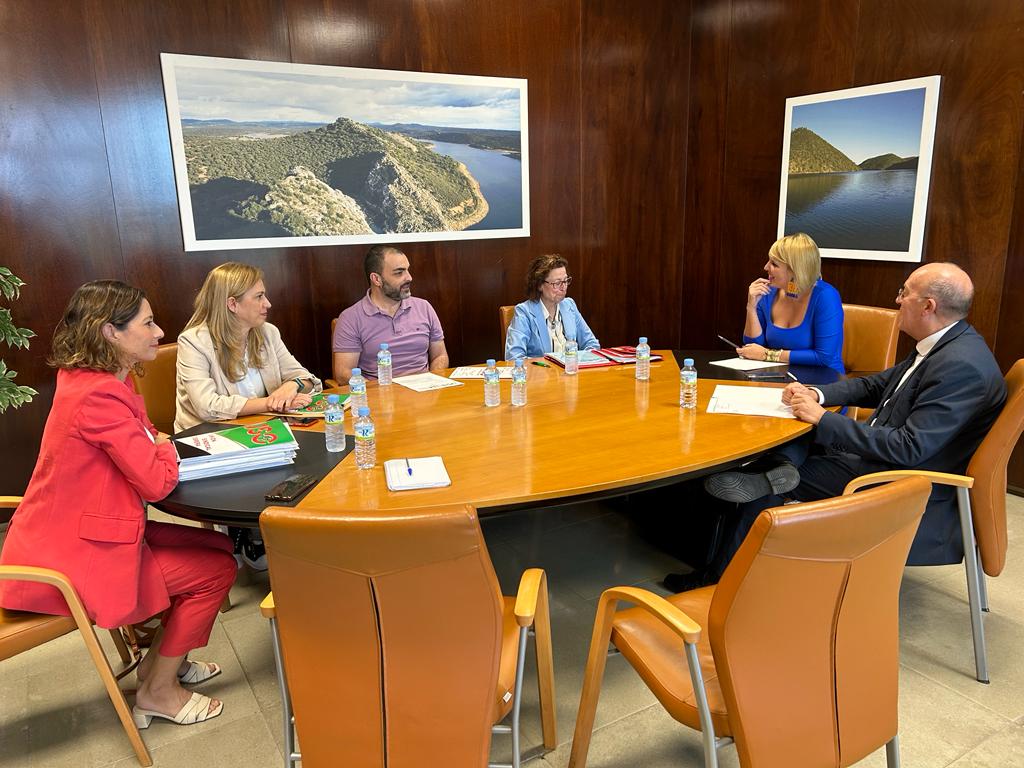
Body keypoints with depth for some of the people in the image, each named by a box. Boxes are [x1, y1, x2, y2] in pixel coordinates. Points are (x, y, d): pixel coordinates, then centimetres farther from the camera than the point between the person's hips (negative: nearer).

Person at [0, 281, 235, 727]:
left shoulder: (86, 379, 5)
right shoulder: (99, 394, -27)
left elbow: (137, 445, 16)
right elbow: (157, 481, -24)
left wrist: (154, 443, -6)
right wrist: (165, 447, -4)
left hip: (66, 537, 10)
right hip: (73, 559, -9)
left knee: (216, 546, 9)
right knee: (216, 569, -4)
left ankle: (160, 661, 24)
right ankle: (157, 691, 14)